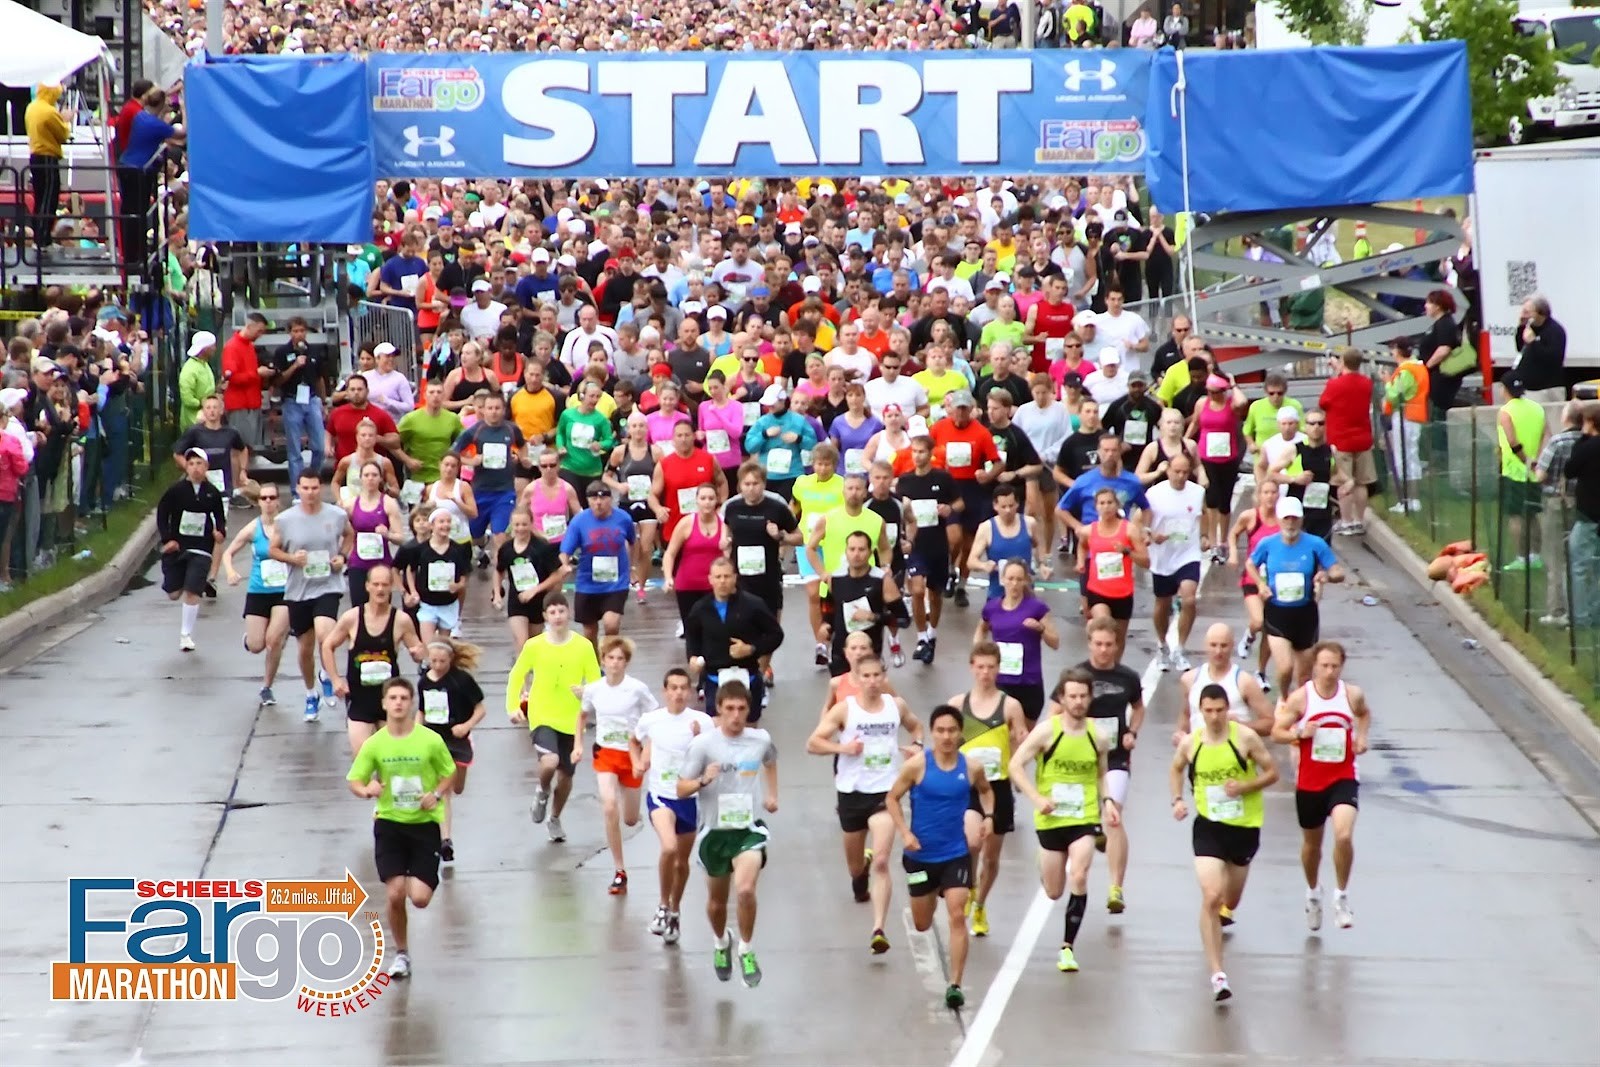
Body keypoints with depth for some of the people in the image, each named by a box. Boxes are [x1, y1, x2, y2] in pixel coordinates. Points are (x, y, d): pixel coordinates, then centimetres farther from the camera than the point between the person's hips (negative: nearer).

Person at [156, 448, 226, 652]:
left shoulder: (212, 493, -1)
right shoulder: (176, 491, -6)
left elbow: (220, 516, 12)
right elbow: (162, 514, -1)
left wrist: (220, 531, -8)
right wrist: (166, 539, -10)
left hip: (200, 549, 0)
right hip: (176, 547, 0)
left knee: (192, 592, -9)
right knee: (173, 594, 6)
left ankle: (186, 634, 2)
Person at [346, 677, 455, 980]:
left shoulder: (430, 741, -8)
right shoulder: (374, 744, -4)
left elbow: (449, 773, 5)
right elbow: (354, 780, 1)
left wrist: (437, 794, -14)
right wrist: (366, 790, -23)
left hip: (425, 823, -1)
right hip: (389, 822, 1)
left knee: (420, 898, -10)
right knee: (394, 895, -8)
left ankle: (417, 878, 30)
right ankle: (401, 954, 16)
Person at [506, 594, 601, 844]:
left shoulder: (583, 646, -4)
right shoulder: (534, 646, -5)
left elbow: (596, 682, 2)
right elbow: (516, 676, 6)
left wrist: (586, 691, -21)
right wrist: (513, 706, -6)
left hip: (571, 720, 2)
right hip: (542, 717, -2)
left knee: (565, 775, 11)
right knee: (549, 762, -27)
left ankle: (555, 819, 37)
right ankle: (543, 792, 8)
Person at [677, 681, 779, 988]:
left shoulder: (761, 740, -2)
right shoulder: (703, 743, -10)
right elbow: (681, 789, -9)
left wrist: (772, 794, 18)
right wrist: (703, 780, -27)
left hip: (749, 828, 0)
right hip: (714, 829, 0)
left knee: (745, 890, -23)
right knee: (717, 900, 15)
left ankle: (746, 951, -3)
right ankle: (721, 944, 46)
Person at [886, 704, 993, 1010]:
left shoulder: (972, 767, -7)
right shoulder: (917, 765, -14)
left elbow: (986, 791, 16)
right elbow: (892, 798, -4)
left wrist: (988, 817, -2)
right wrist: (905, 833, -15)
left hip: (956, 854, 0)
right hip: (920, 855, 0)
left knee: (957, 916, -15)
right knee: (921, 924, 15)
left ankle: (955, 985, -11)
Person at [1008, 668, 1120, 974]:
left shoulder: (1098, 737, 0)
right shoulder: (1046, 731, -9)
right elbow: (1016, 765, -10)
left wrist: (1107, 801, 0)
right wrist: (1037, 798, -19)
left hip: (1085, 818, 1)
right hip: (1051, 819, -1)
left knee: (1078, 878, -20)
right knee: (1053, 892, 10)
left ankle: (1067, 947, -11)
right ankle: (1046, 873, 50)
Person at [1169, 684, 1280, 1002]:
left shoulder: (1246, 737, -12)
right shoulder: (1190, 743, -5)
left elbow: (1272, 773, -4)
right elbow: (1176, 769, 16)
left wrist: (1245, 786, -20)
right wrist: (1178, 800, 1)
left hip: (1245, 826, 0)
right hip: (1208, 826, 0)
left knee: (1230, 902, 17)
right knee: (1210, 898, -17)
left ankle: (1223, 911, 58)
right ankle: (1217, 974, -16)